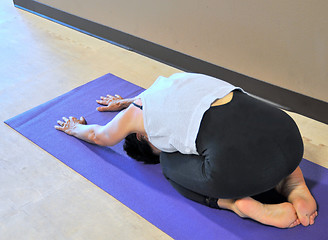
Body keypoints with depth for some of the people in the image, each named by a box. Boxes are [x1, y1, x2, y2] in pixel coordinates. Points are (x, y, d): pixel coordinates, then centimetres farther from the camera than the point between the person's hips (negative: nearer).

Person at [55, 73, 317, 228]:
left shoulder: (135, 114, 17)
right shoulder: (174, 81, 31)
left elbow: (97, 135, 40)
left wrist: (75, 127, 60)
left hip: (239, 165, -6)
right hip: (289, 134, 6)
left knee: (170, 163, 23)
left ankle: (242, 205, 3)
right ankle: (293, 184, 16)